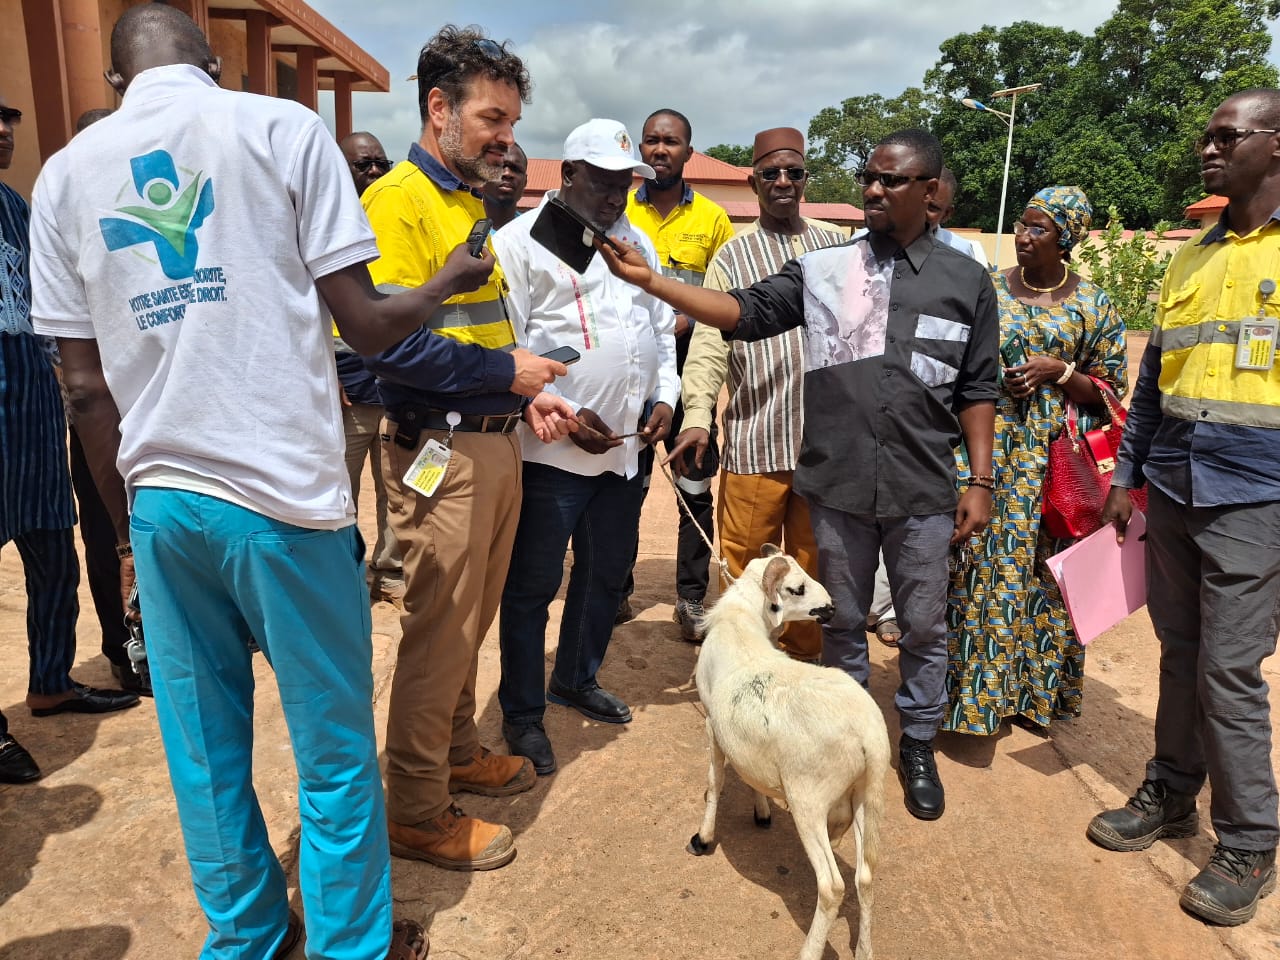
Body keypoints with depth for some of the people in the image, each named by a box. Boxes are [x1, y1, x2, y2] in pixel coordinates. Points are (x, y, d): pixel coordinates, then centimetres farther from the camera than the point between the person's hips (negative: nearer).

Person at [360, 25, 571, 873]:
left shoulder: (473, 204, 15)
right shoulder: (398, 200, -14)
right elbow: (389, 342, -24)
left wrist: (533, 388, 7)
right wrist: (504, 371, -17)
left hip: (496, 441, 9)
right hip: (442, 450, -9)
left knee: (475, 618, 20)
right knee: (439, 629, 1)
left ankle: (459, 752, 39)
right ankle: (417, 813, 18)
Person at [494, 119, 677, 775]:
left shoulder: (635, 242, 16)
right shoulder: (522, 241, -5)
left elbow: (662, 328, 20)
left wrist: (664, 398, 4)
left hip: (625, 447, 7)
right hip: (552, 450, -7)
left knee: (606, 574, 18)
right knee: (533, 585, 4)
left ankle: (577, 680, 39)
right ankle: (522, 715, 20)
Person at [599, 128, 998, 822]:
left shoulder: (966, 280, 3)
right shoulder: (823, 269, 3)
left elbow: (976, 390, 5)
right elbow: (745, 312, -4)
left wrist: (981, 480, 2)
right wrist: (648, 280, -14)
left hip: (923, 491, 0)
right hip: (837, 484, 1)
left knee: (923, 627, 11)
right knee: (843, 622, 15)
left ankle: (918, 747, 33)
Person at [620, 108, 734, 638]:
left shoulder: (713, 219, 7)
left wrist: (688, 321, -10)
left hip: (689, 369, 0)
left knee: (695, 490, 1)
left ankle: (691, 599, 11)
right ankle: (618, 589, 20)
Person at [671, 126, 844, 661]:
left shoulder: (838, 246, 12)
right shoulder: (731, 258, 5)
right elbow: (709, 342, -4)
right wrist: (698, 414, -18)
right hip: (755, 441, -2)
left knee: (811, 563, 13)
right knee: (745, 567, 2)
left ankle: (802, 661, 28)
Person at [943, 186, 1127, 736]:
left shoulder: (1093, 305, 4)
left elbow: (1110, 390, 5)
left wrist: (1059, 371, -11)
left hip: (1053, 457, 0)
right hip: (985, 447, 0)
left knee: (1042, 569, 4)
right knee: (978, 564, -2)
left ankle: (1035, 690, 21)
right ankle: (974, 689, 12)